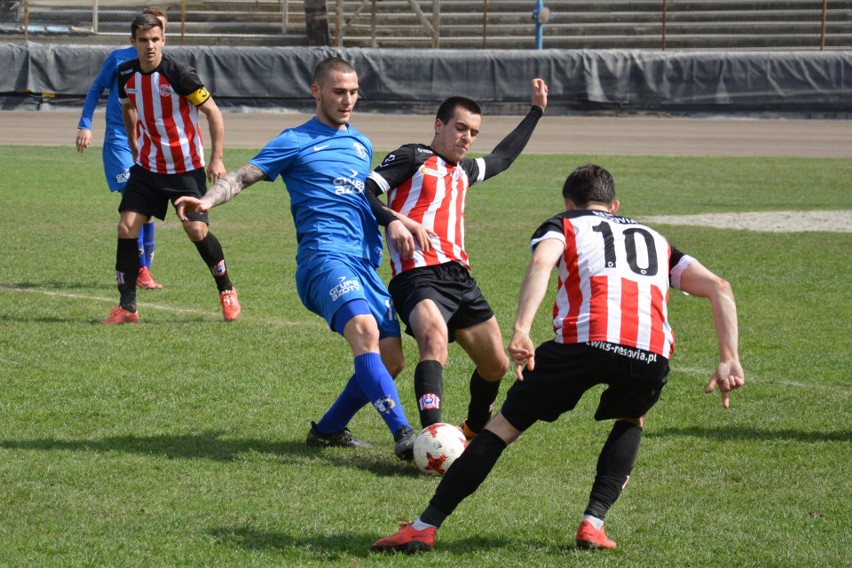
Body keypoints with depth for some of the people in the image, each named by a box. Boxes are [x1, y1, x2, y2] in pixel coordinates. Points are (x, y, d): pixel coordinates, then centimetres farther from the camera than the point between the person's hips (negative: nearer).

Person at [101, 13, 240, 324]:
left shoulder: (178, 73, -18)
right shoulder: (127, 74, -2)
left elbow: (213, 112, -12)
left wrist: (216, 158, -15)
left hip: (186, 168, -5)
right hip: (147, 167, 5)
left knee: (196, 230, -11)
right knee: (126, 228, -7)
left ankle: (226, 290, 15)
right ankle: (127, 307, 1)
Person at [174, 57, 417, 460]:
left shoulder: (361, 145, 24)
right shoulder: (296, 142, 5)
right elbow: (244, 176, -3)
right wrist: (207, 200, -20)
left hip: (366, 264, 7)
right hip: (324, 256, -7)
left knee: (390, 359, 0)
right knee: (365, 331, -30)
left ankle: (328, 430, 19)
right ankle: (402, 434, -39)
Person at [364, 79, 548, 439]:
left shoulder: (465, 171, 26)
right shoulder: (413, 159, 4)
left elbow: (502, 157, 47)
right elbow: (362, 191, -6)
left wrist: (536, 111, 52)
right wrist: (395, 220, -21)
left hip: (460, 278, 8)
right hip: (419, 276, -8)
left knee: (496, 365, 14)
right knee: (435, 338, -35)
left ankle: (476, 430, 41)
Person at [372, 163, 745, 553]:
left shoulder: (563, 226, 25)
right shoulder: (655, 240, 36)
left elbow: (541, 261, 0)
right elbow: (719, 288, 24)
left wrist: (521, 330, -12)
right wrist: (729, 360, 18)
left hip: (584, 341, -3)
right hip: (651, 357, 3)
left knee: (504, 426, 11)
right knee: (631, 422, 35)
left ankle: (425, 528, 7)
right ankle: (593, 523, 18)